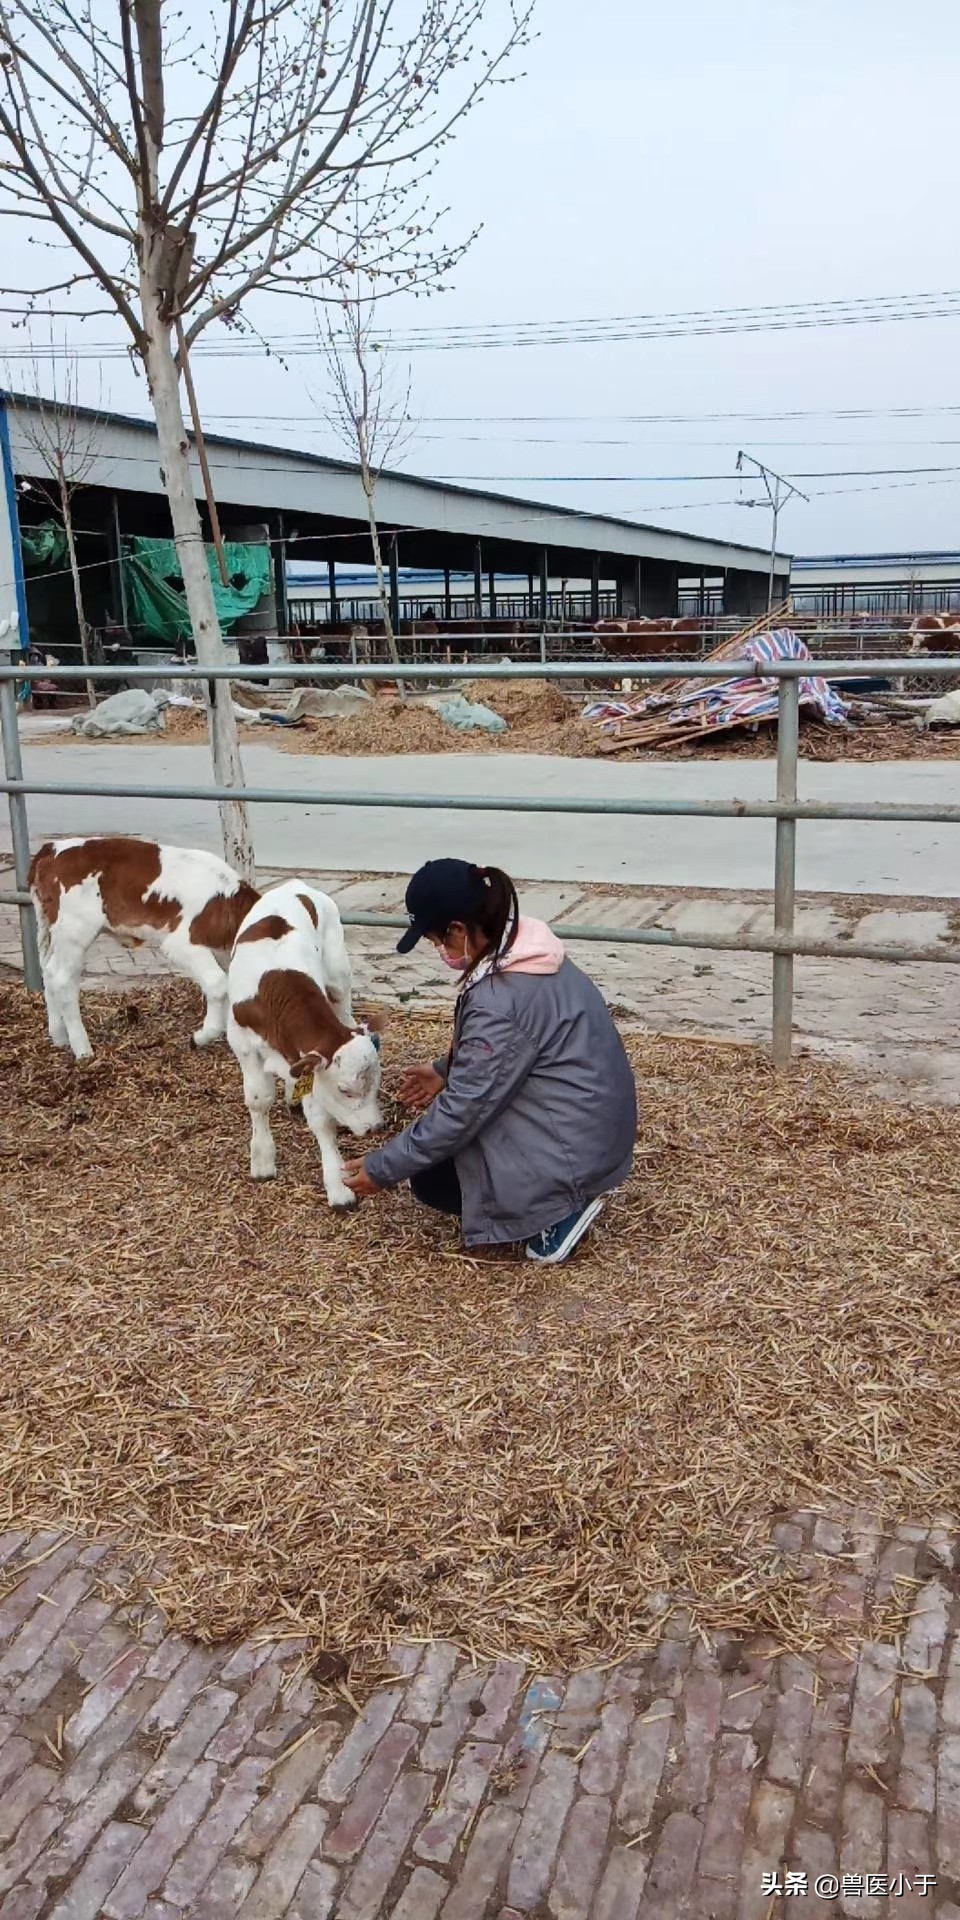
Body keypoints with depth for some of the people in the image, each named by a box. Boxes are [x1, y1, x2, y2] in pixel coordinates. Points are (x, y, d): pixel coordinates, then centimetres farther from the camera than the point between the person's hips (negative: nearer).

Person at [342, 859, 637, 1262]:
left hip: (575, 1151, -9)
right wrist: (445, 1071, 17)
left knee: (430, 1180, 7)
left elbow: (463, 1111, -21)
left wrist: (382, 1169, -11)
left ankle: (562, 1207, 2)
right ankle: (567, 1194, 14)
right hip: (592, 1126, 9)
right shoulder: (523, 949, -2)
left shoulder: (500, 1000, -29)